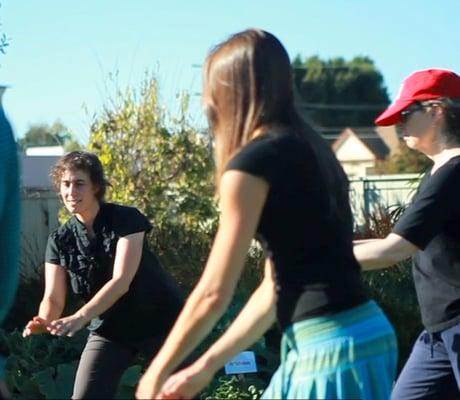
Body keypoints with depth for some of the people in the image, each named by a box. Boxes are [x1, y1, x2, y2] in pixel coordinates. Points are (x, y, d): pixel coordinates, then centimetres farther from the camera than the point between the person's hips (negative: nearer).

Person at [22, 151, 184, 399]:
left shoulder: (126, 219, -18)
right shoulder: (60, 240, -6)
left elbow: (121, 281, -28)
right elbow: (53, 297, -10)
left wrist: (80, 318, -41)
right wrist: (44, 320, -35)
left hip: (160, 321, -3)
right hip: (110, 329, 3)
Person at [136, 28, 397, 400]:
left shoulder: (254, 161, -10)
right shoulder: (307, 150, 16)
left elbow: (213, 293, -8)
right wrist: (208, 364, 23)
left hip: (331, 346, -9)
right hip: (354, 335, 9)